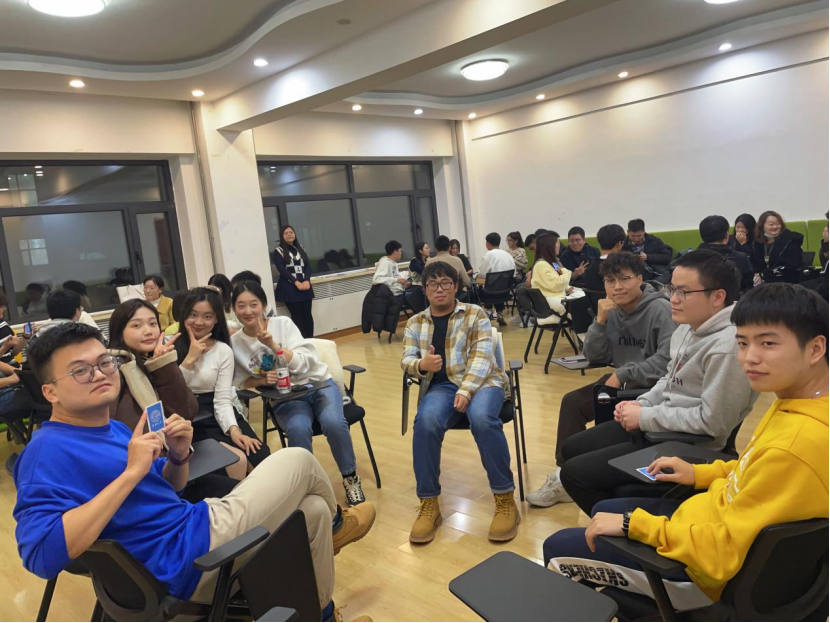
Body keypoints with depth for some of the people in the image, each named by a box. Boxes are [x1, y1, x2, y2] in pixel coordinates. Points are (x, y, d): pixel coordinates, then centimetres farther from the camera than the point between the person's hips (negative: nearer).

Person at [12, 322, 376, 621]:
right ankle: (334, 522, 34)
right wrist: (131, 472, -30)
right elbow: (41, 555, -32)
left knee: (314, 509, 17)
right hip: (190, 558, -9)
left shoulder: (113, 429, 12)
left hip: (193, 528, 10)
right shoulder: (49, 451, -18)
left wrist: (178, 457, -6)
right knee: (299, 461, 1)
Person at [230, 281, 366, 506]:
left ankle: (350, 477, -3)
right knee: (298, 429, -33)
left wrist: (272, 344, -26)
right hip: (286, 397, 1)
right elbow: (241, 381, 9)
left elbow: (303, 364, -15)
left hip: (318, 384, 0)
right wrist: (263, 380, -12)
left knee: (333, 423, -29)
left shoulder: (283, 323, -8)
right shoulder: (235, 342, -2)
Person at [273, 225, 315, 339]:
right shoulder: (278, 251, 1)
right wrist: (296, 282, -19)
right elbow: (282, 270, -9)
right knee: (297, 315, -4)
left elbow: (308, 266, 8)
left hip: (305, 285, 4)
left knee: (307, 314, 2)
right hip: (289, 287, -4)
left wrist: (306, 280, -10)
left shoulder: (301, 249, 16)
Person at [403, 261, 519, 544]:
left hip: (480, 381, -2)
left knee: (482, 418, -36)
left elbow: (482, 356, -6)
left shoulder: (475, 314, 5)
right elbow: (406, 360, 7)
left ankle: (505, 499, -19)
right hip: (441, 385, 2)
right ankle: (428, 504, -18)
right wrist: (422, 365, -19)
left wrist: (466, 390, -21)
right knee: (426, 421, -32)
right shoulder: (415, 323, 15)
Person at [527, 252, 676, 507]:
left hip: (654, 385, -7)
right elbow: (594, 357, 2)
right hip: (622, 381, 7)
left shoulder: (660, 308, -16)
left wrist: (623, 373, -19)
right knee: (573, 402, -5)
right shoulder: (612, 311, 5)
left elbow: (668, 359, -26)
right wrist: (600, 321, -11)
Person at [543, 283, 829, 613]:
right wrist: (699, 473, 7)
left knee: (558, 548, 2)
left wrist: (633, 523, -22)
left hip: (715, 567, -9)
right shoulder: (794, 402, -7)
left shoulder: (800, 443, -35)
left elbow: (726, 553, -31)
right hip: (721, 518, 9)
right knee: (604, 512, 26)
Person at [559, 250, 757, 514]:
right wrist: (640, 404, 0)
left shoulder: (728, 346, -26)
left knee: (574, 474, -10)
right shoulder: (689, 326, 5)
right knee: (571, 449, 17)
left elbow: (712, 421, -27)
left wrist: (645, 417, -18)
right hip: (654, 427, 10)